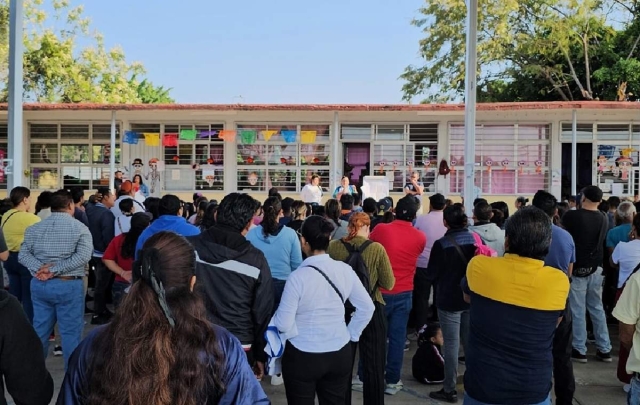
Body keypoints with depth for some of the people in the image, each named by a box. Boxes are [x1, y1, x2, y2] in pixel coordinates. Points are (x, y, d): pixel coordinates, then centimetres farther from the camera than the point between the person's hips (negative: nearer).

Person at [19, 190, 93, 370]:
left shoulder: (35, 228, 8)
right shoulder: (80, 228, -7)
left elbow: (23, 254, 0)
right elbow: (83, 256, -18)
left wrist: (40, 268, -12)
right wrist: (55, 269, -17)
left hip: (39, 284, 5)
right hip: (69, 285, -5)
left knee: (40, 330, 15)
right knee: (71, 332, 3)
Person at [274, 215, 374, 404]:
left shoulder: (298, 277, -19)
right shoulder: (345, 270, -6)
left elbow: (283, 325, -16)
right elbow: (367, 308, 2)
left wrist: (277, 314, 5)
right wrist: (351, 334, 12)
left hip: (302, 357, -4)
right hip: (339, 355, 4)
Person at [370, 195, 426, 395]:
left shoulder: (381, 229, -10)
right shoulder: (420, 238, -5)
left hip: (380, 291, -1)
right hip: (404, 293, 1)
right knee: (397, 337, 7)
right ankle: (392, 381, 13)